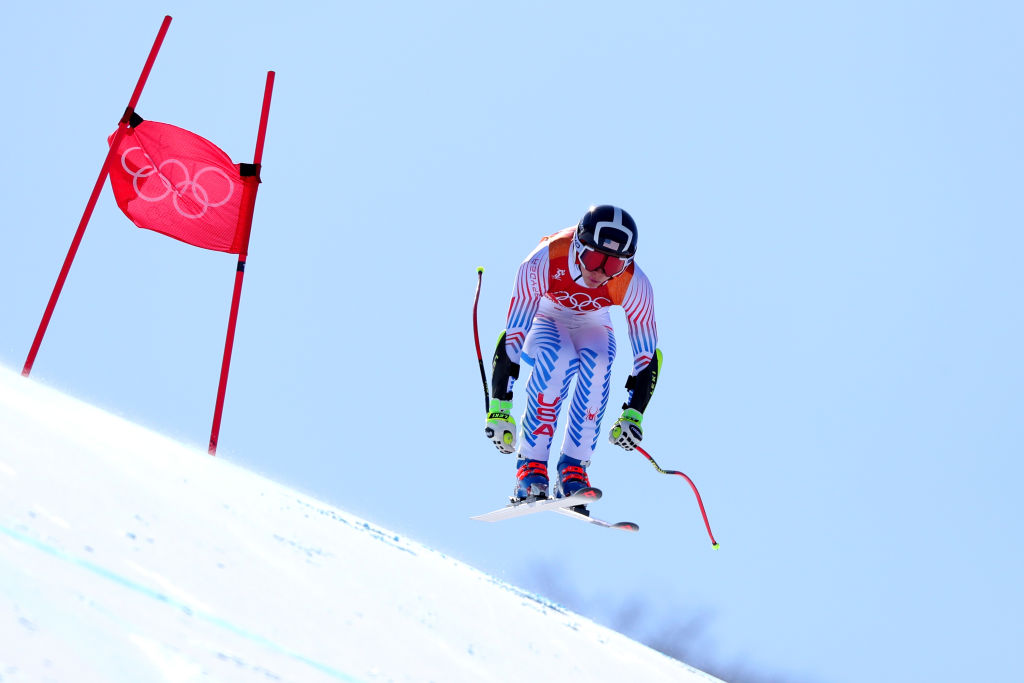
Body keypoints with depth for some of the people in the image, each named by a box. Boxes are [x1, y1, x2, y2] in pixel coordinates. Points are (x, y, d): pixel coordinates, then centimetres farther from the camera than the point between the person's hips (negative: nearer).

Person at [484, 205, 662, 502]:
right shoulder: (542, 263, -37)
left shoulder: (634, 284, -30)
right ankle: (530, 466, -32)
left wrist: (633, 414, -32)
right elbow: (511, 337, -35)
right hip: (544, 320, -2)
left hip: (592, 326, 2)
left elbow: (647, 354, -21)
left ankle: (572, 469, -25)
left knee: (597, 364, -32)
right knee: (558, 357, -35)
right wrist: (499, 407, -38)